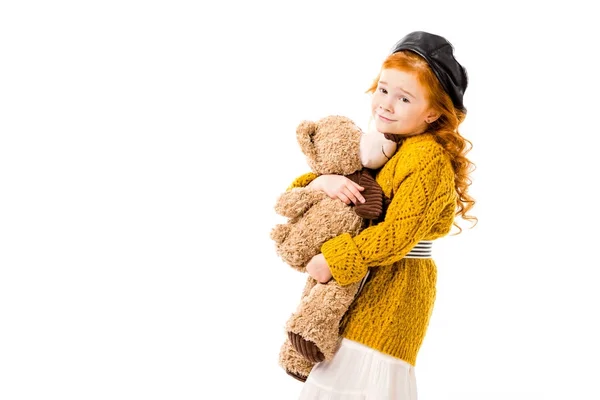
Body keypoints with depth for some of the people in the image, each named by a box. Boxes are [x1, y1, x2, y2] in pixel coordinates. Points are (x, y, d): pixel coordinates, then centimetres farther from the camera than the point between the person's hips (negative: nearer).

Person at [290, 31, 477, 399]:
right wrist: (322, 181, -13)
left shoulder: (428, 159, -18)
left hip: (396, 285, -8)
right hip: (369, 278, 8)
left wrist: (334, 260, -21)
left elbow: (396, 235, -23)